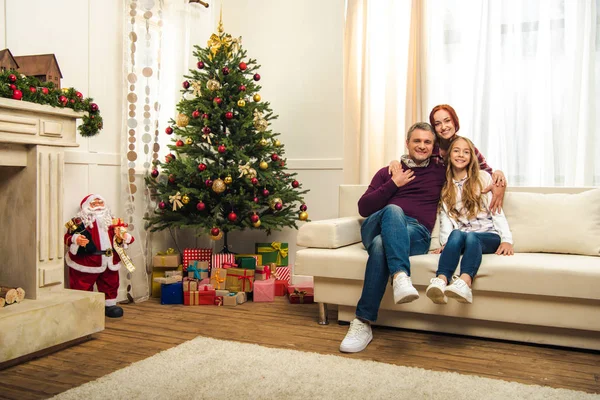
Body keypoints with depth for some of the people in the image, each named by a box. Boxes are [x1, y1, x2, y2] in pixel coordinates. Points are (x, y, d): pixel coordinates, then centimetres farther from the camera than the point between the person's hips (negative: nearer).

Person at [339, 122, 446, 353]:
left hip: (416, 233, 0)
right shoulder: (388, 172, 23)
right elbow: (363, 208, 10)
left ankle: (363, 323, -43)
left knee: (381, 245, -36)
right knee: (393, 210, -37)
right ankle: (401, 276, -57)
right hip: (376, 227, 1)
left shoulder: (440, 172, 23)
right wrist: (393, 184, 4)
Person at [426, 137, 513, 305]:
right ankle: (441, 280, -60)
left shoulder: (483, 177, 11)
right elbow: (445, 216, 6)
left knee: (470, 237, -35)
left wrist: (507, 240, -8)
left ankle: (464, 282, -63)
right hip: (459, 235, 1)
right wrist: (446, 242, -12)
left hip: (488, 236, -1)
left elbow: (496, 210, 4)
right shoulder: (445, 185, 16)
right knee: (456, 234, -34)